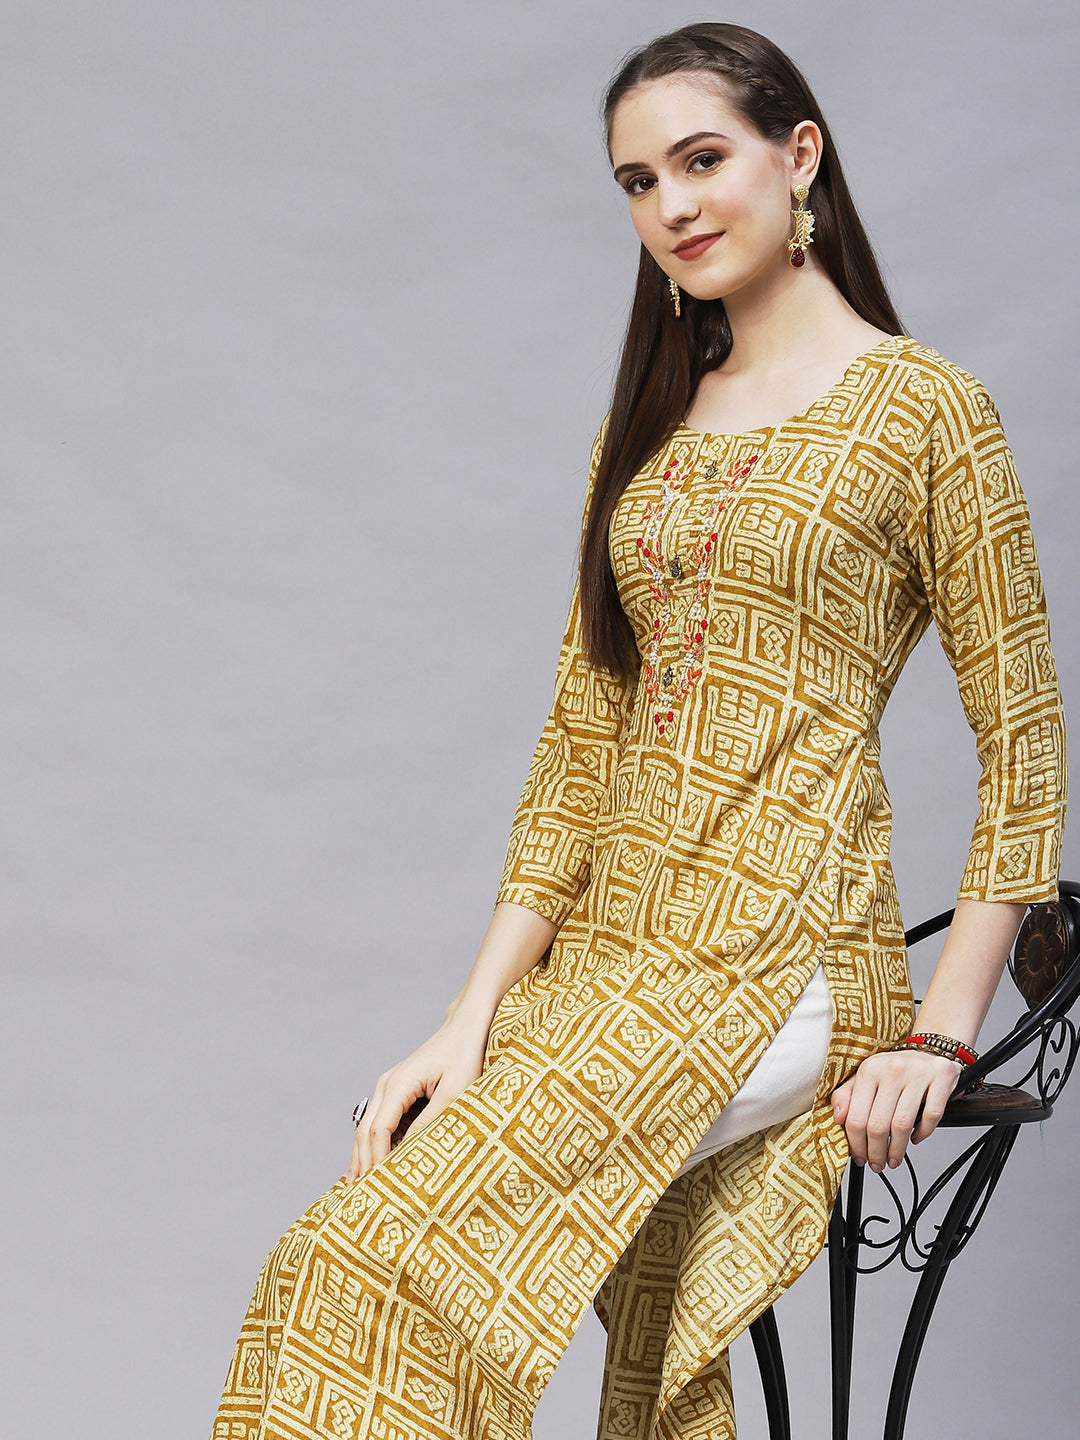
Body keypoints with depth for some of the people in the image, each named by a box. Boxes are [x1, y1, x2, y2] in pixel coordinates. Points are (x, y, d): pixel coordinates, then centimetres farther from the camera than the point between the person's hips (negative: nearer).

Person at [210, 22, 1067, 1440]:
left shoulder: (925, 408, -1)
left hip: (785, 953, -6)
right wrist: (476, 1017, 2)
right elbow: (581, 738, 12)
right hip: (608, 951, 6)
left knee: (376, 1253, -21)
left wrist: (942, 1034, -8)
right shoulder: (647, 428, 18)